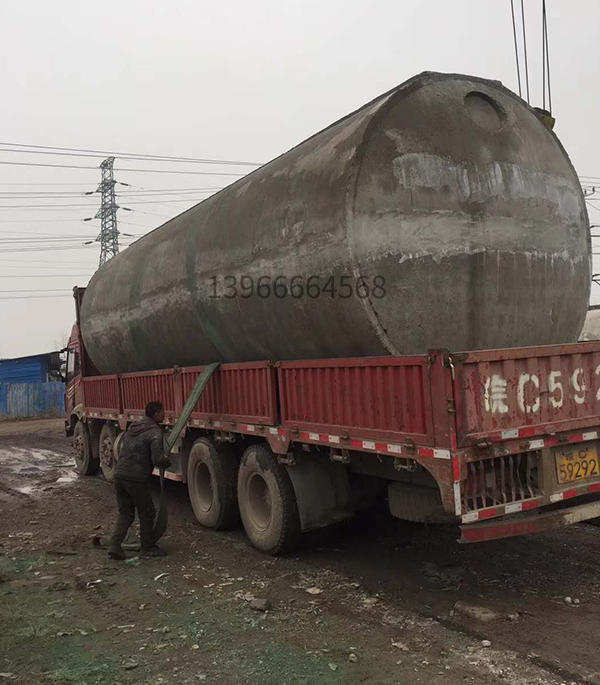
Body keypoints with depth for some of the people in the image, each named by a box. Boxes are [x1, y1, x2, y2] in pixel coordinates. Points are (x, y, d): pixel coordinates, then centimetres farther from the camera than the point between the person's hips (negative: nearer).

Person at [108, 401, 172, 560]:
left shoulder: (133, 427, 15)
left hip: (119, 475, 7)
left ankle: (114, 546, 5)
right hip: (137, 479, -7)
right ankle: (147, 548, 21)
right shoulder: (155, 432, -11)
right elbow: (158, 460, -20)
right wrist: (168, 462, 3)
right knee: (147, 513, 11)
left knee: (125, 514, 16)